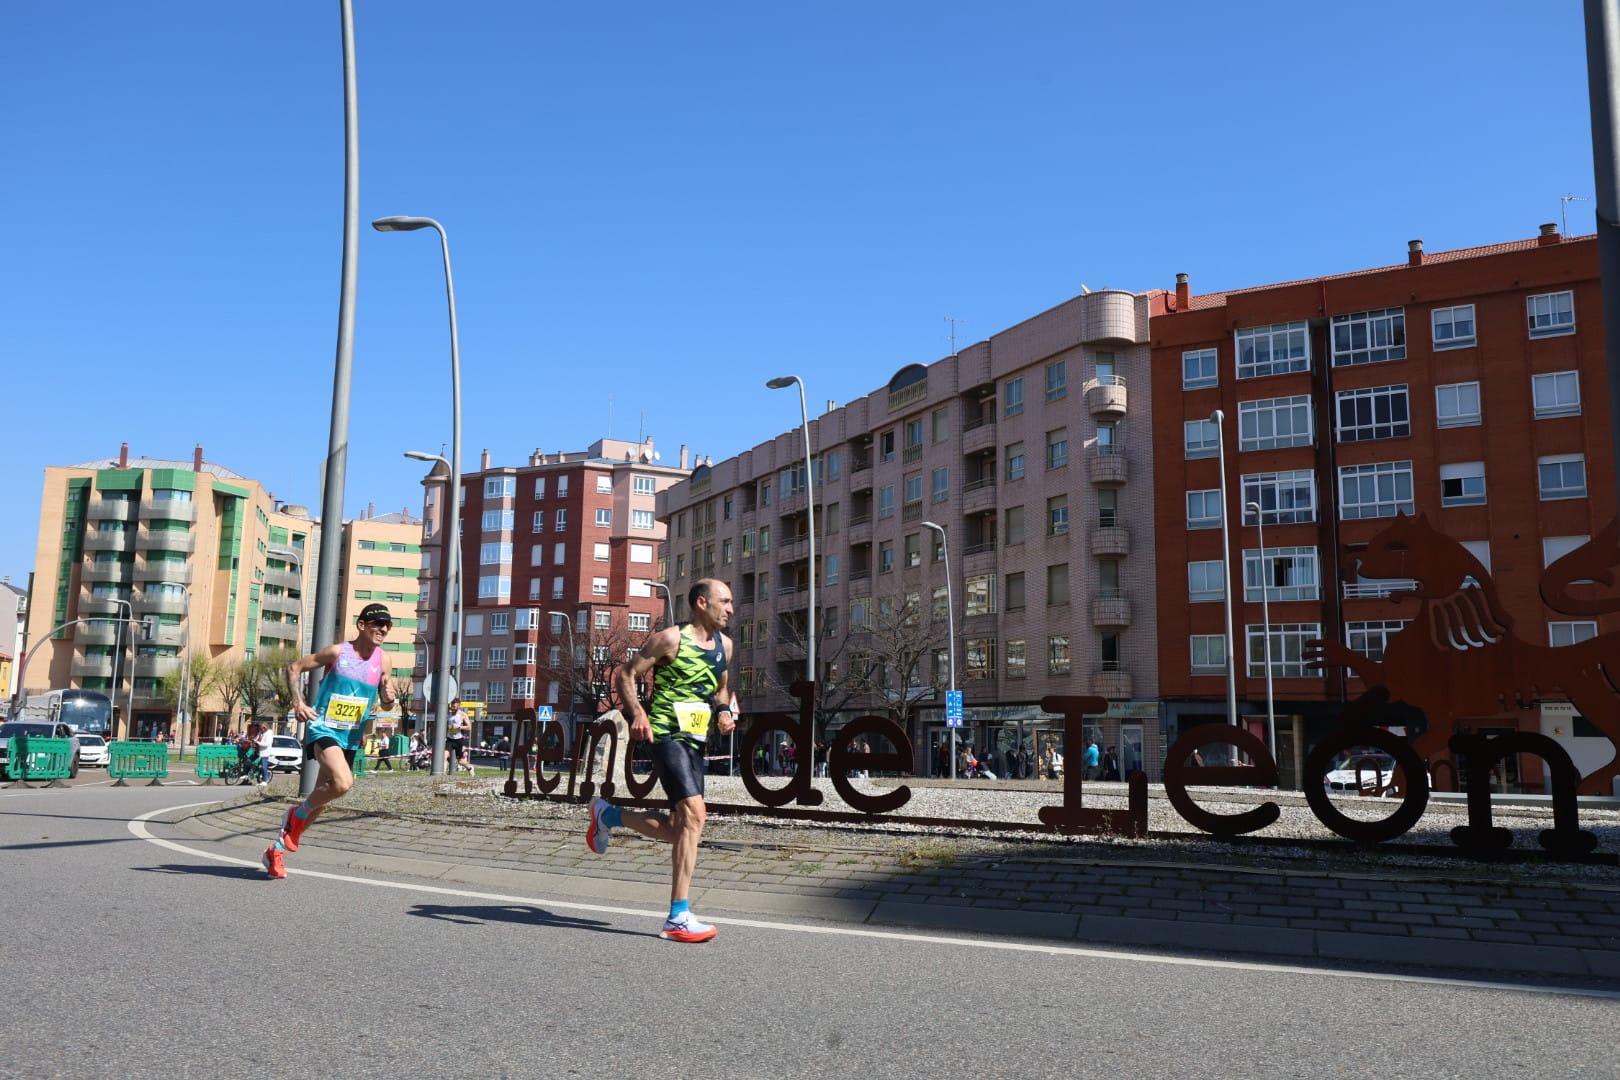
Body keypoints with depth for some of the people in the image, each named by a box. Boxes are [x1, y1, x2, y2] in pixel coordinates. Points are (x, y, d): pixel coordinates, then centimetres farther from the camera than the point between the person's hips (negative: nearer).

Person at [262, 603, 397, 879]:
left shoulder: (382, 662, 4)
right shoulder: (337, 652, -9)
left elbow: (385, 704, 13)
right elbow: (294, 667, 1)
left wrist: (388, 699, -11)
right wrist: (298, 701, -12)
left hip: (351, 739, 6)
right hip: (323, 729, -6)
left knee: (321, 799, 11)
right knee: (343, 782, -30)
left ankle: (277, 849, 30)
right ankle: (297, 814, -1)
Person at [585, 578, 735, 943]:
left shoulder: (724, 645, 12)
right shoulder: (672, 638, -9)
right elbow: (625, 674, -6)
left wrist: (723, 712, 5)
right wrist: (637, 713, -20)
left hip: (696, 740, 8)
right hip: (667, 734, -8)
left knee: (679, 828, 10)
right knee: (694, 815, -18)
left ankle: (607, 814, 35)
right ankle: (678, 918, -13)